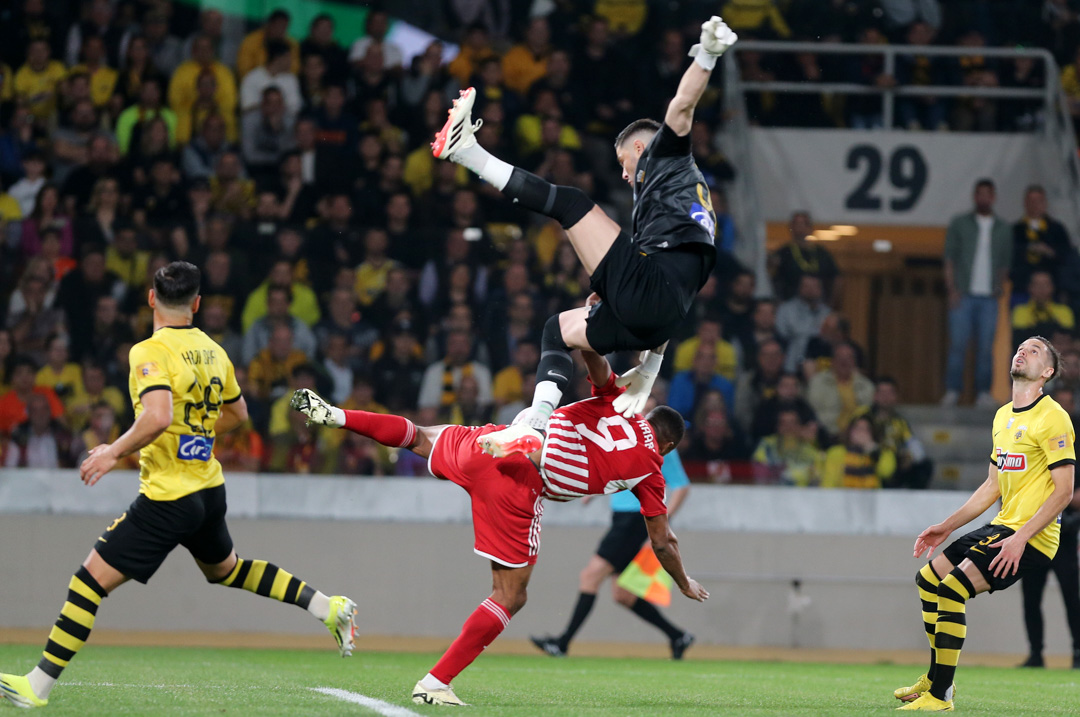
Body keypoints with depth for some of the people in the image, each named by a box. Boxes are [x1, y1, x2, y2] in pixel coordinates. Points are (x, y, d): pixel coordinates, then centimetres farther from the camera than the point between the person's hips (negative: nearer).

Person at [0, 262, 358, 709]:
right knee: (226, 569, 32)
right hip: (210, 487, 8)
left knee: (92, 577, -5)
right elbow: (237, 413, 21)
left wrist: (115, 452, -18)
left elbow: (158, 417, -30)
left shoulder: (150, 352, -16)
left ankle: (38, 685, -6)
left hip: (168, 498, -8)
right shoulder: (211, 350, 7)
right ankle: (327, 608, 29)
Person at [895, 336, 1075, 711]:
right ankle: (936, 677, 24)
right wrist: (947, 526, 19)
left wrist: (1021, 538, -24)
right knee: (928, 577, 13)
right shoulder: (1002, 417, 14)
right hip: (1002, 526, 9)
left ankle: (939, 695, -13)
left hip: (1033, 537, -9)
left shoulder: (1053, 418, -14)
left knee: (952, 589, -20)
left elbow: (1064, 491, -17)